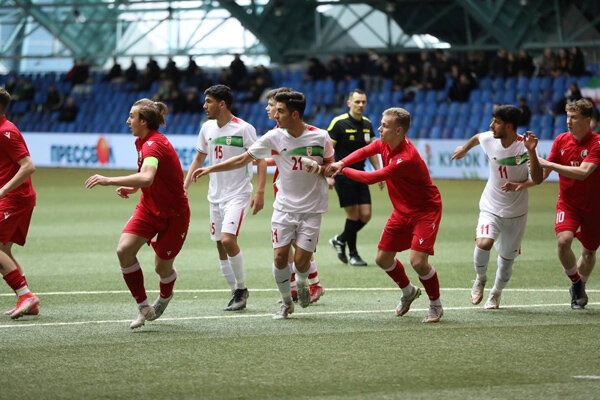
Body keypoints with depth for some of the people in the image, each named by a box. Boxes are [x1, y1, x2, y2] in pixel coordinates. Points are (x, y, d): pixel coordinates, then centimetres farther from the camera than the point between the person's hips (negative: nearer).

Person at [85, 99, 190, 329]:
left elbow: (147, 178, -45)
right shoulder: (142, 142, 3)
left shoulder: (153, 144, -26)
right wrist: (133, 188, 2)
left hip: (173, 214, -8)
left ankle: (165, 297, 41)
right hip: (149, 207, 8)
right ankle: (144, 307, -5)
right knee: (124, 249, -14)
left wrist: (109, 180, -45)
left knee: (162, 267, 4)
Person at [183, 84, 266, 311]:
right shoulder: (207, 128, 7)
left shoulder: (243, 129, -12)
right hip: (215, 195, 7)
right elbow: (199, 159, 19)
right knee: (220, 245, 5)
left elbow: (260, 160, -10)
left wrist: (260, 193, -17)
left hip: (238, 194, -7)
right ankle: (236, 294, 15)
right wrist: (184, 187, 12)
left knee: (228, 239, -21)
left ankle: (242, 288, -4)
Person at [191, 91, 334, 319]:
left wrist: (319, 168, -18)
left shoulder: (320, 137, -9)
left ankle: (302, 284, 29)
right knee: (280, 256, -6)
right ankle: (286, 302, 17)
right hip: (284, 207, 2)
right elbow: (243, 159, 1)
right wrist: (210, 169, -3)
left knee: (301, 261, -7)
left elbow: (330, 168, 5)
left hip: (311, 209, -2)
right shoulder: (274, 137, -5)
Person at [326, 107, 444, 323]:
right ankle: (408, 292, 36)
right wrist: (341, 163, -9)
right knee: (383, 258, 8)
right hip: (402, 211, 9)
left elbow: (372, 178, -29)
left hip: (425, 210, -9)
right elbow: (365, 151, 10)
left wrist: (343, 170, -16)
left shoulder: (406, 158, -33)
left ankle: (436, 305, 4)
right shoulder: (385, 143, -7)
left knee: (418, 261, -20)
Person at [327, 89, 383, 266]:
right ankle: (352, 253, 10)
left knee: (366, 215, 0)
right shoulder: (339, 123, -11)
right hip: (343, 175, -6)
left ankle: (340, 240, 22)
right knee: (353, 215, -6)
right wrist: (329, 175, -18)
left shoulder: (367, 124, 7)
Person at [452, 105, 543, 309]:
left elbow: (537, 179, -31)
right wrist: (464, 148, 33)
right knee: (483, 243, -26)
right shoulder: (488, 139, -10)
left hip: (516, 213, -1)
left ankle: (496, 293, 37)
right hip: (490, 207, 1)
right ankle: (480, 278, 3)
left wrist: (531, 152, -43)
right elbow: (477, 137, 17)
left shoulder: (523, 147, -20)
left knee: (507, 258, 10)